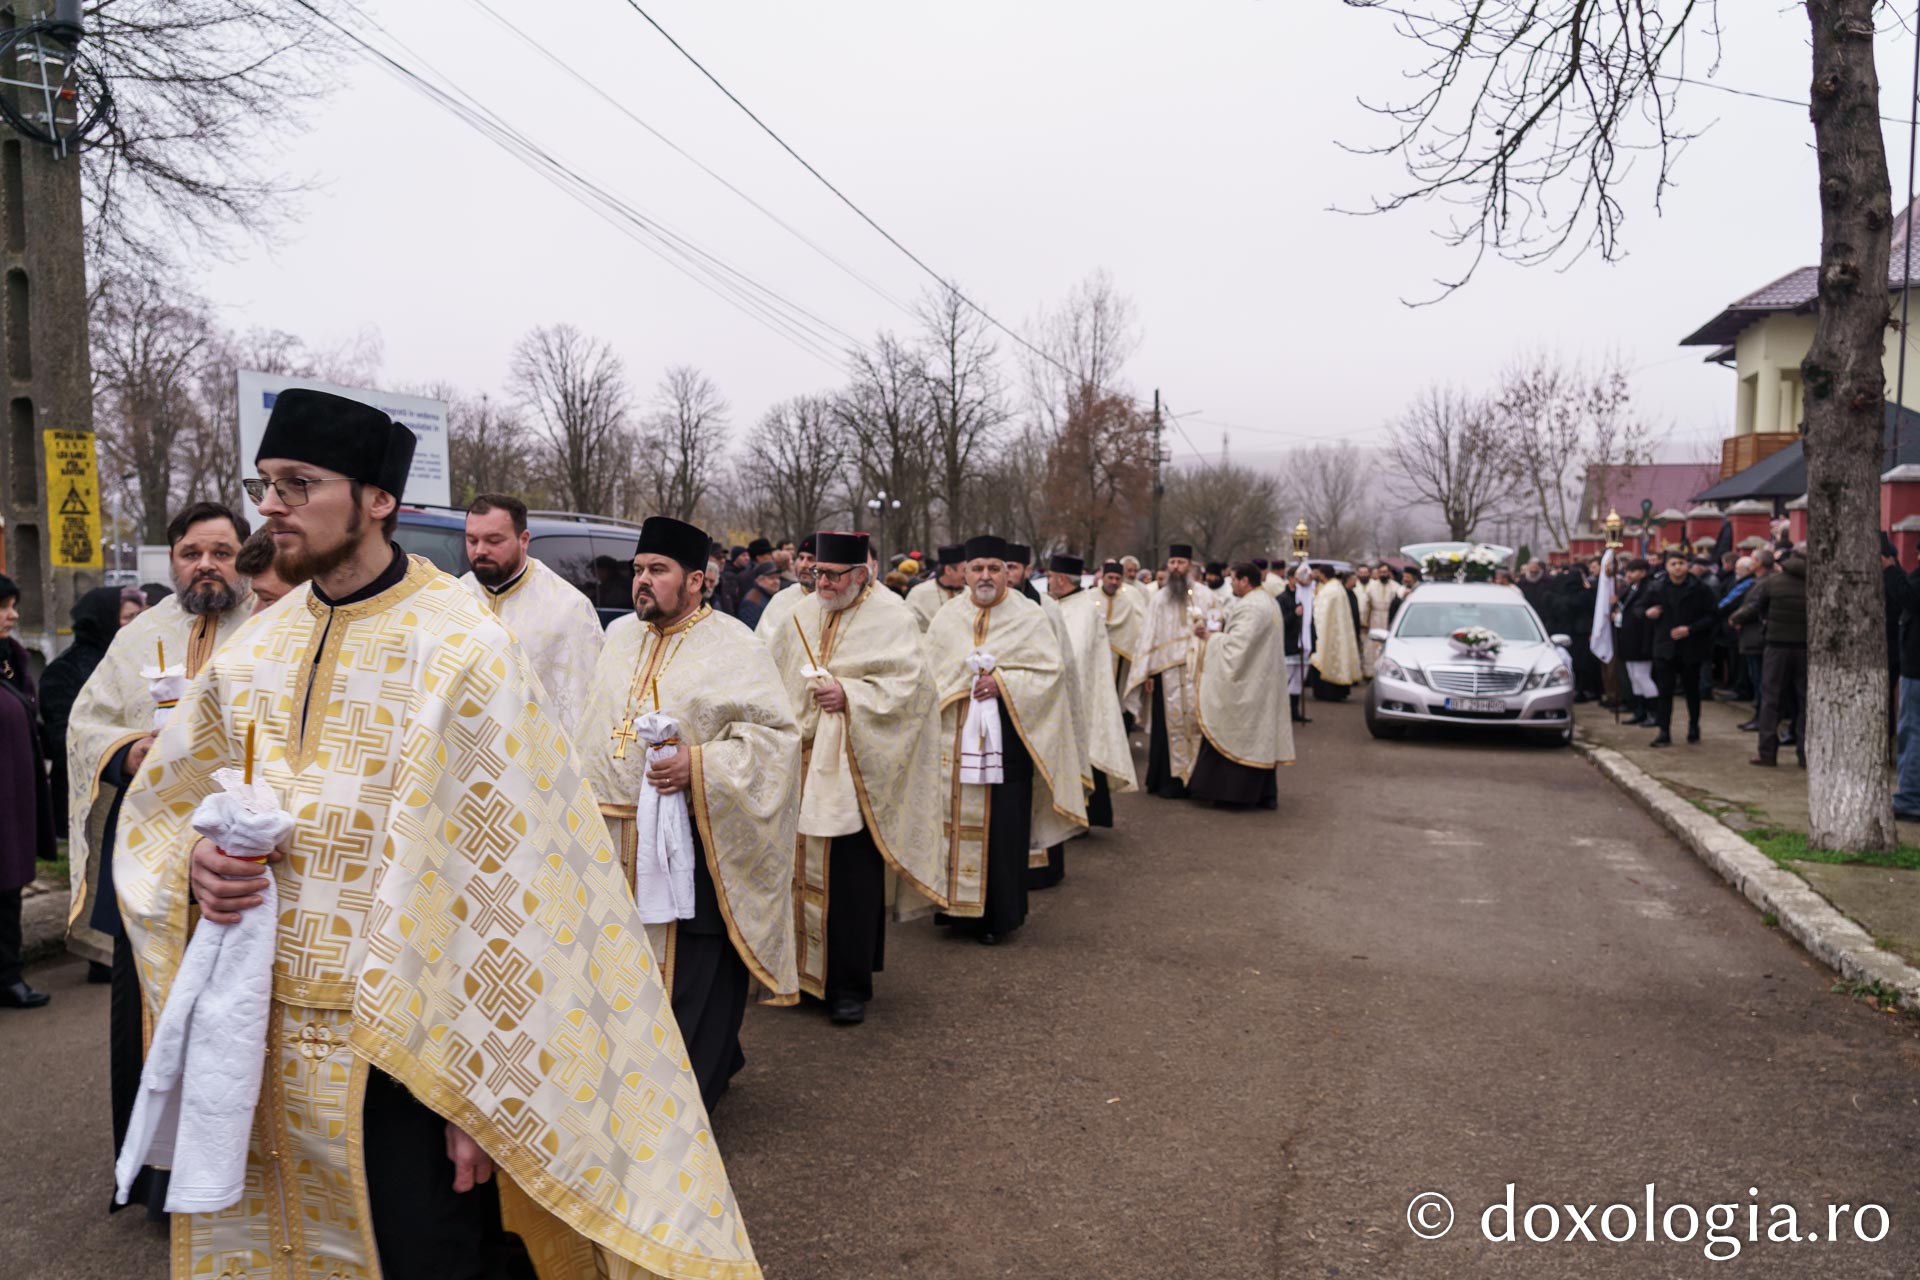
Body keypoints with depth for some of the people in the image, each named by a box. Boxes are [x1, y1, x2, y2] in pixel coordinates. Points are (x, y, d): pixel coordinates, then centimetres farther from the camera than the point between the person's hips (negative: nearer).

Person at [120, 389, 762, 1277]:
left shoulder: (462, 654, -14)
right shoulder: (253, 655, 5)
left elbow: (507, 885, -14)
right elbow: (160, 810, 16)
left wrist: (484, 1087, -14)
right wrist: (196, 865, -8)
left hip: (410, 1061, -6)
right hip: (270, 1060, 6)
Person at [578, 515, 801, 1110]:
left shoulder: (733, 648, -8)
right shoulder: (618, 637, 12)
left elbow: (777, 735, -13)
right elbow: (593, 727, 21)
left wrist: (698, 766, -23)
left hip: (692, 844, -6)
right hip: (619, 841, 7)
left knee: (693, 974, 1)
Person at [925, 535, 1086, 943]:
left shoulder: (1029, 617, 3)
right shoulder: (946, 619, 10)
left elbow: (1052, 669, -3)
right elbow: (928, 673, 7)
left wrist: (1003, 682, -14)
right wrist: (965, 681, -9)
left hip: (1006, 741, -2)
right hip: (954, 740, 2)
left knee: (1002, 827, 0)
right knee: (954, 821, 2)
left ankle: (999, 914, 12)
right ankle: (956, 904, 15)